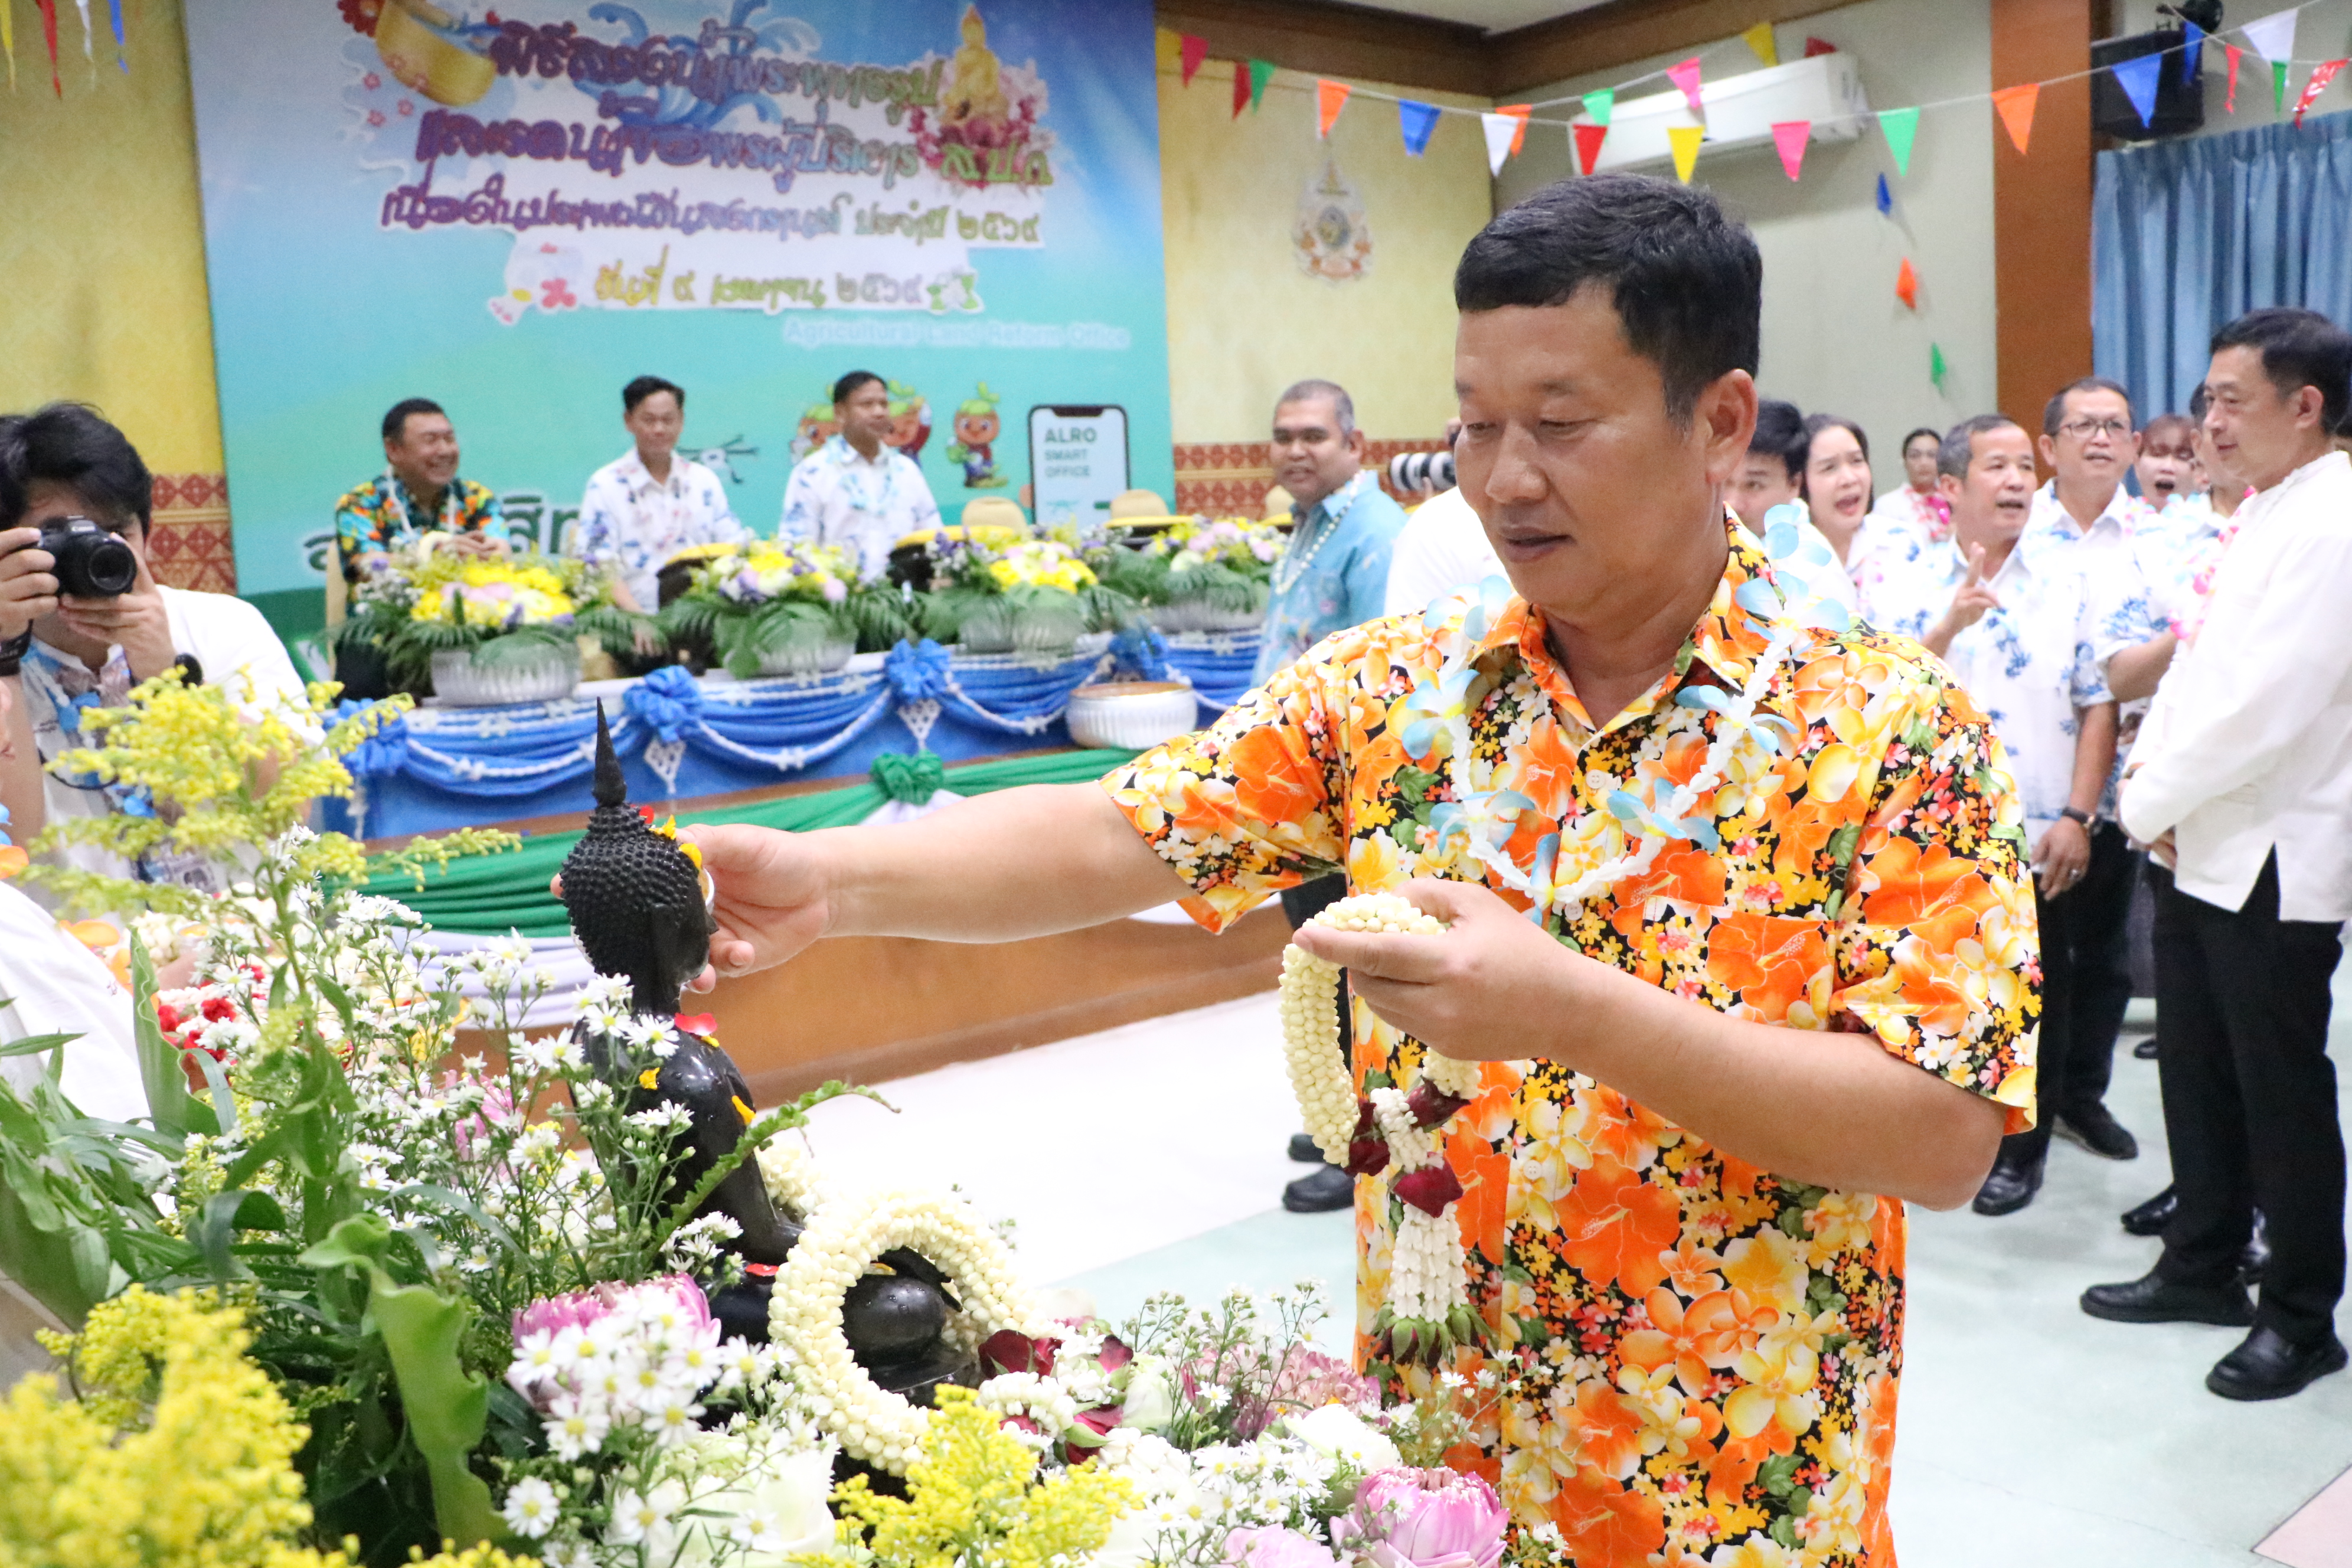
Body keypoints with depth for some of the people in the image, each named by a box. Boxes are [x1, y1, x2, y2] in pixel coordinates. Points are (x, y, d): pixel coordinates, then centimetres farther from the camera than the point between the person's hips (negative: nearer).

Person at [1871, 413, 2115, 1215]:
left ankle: (2022, 1148, 24)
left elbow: (2099, 705, 1)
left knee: (2039, 1002, 8)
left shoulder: (2067, 586, 3)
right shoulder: (1916, 586, 2)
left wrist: (2077, 816, -7)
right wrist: (1951, 624, -23)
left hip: (2042, 841, 0)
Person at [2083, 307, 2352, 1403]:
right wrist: (2154, 766, -2)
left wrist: (2151, 800, -13)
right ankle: (2202, 1267, 30)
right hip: (2198, 848, 8)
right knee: (2197, 1075, 16)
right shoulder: (2258, 519, 13)